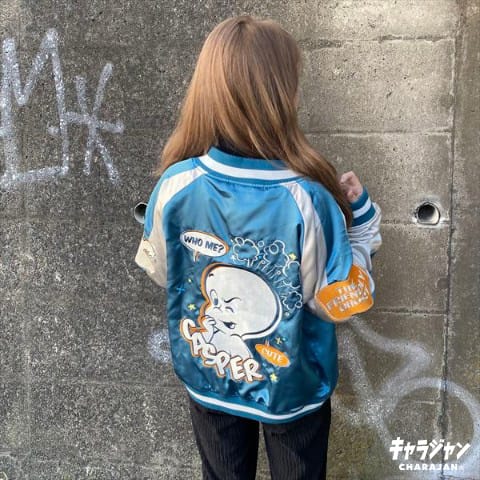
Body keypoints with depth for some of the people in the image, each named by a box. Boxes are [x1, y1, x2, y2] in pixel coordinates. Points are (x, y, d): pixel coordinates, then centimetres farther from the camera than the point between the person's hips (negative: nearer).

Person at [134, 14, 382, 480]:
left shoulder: (175, 186, -22)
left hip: (206, 376, 3)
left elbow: (161, 273, -4)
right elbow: (340, 303, -18)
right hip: (291, 386, -2)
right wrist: (360, 216, -10)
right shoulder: (306, 200, -31)